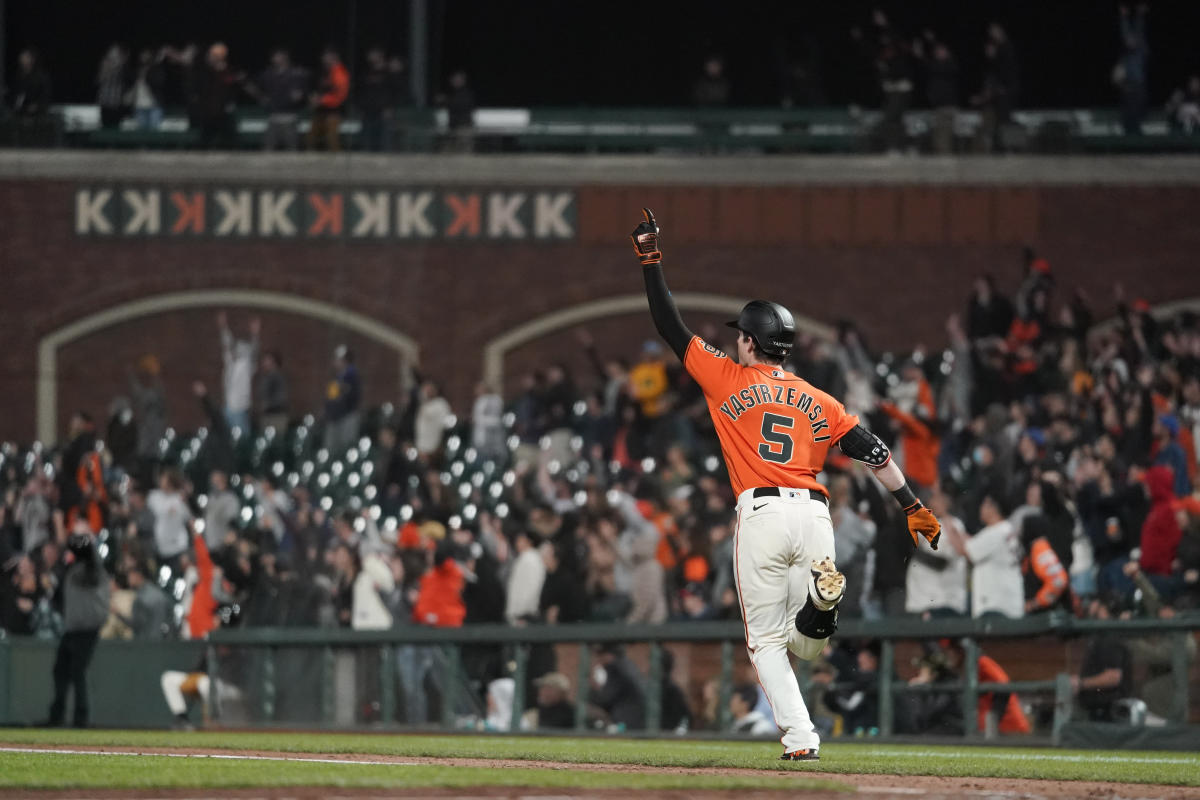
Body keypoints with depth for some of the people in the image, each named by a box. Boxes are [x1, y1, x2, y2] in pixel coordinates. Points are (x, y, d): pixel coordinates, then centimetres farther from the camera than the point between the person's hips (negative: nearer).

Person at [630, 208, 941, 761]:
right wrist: (912, 506, 11)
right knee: (807, 645, 9)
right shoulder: (818, 402, 17)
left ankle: (800, 738, -8)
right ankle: (821, 594, -27)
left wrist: (651, 260, 16)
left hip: (761, 512, -3)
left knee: (767, 641, 6)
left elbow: (671, 327, 11)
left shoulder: (729, 380, 7)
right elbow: (873, 451, 10)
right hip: (813, 511, 3)